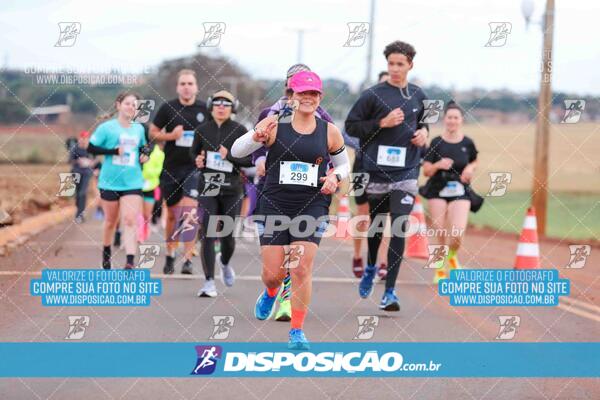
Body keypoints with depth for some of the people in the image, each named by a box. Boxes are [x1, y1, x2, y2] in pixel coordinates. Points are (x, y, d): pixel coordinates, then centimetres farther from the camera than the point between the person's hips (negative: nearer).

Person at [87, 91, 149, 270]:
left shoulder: (139, 129, 9)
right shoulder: (107, 127, -5)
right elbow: (91, 148, -7)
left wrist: (144, 154, 4)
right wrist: (114, 151, -17)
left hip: (133, 183, 2)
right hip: (110, 182, -2)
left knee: (130, 221, -13)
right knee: (111, 221, 13)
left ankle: (130, 263, -21)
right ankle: (106, 254, 38)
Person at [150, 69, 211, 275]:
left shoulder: (205, 109, 1)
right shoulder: (168, 108, 1)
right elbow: (152, 133, 8)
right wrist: (171, 136, -10)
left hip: (195, 167, -2)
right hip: (171, 168, 2)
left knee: (189, 214, -15)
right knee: (172, 214, 12)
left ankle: (188, 259, -14)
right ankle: (170, 255, 29)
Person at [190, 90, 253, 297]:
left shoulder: (239, 130, 0)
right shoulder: (202, 130, 5)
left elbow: (251, 159, -1)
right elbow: (194, 152, 20)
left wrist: (229, 156, -16)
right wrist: (197, 160, -2)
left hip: (232, 188, 0)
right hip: (208, 186, 0)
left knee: (228, 234, 5)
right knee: (207, 234, -10)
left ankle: (225, 262, 40)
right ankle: (209, 282, -7)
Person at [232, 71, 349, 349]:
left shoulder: (330, 132, 2)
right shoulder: (275, 125, -4)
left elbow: (343, 164, 17)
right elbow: (236, 151, -7)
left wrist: (335, 177, -5)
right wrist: (257, 137, -26)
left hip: (312, 207, 0)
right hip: (274, 206, 0)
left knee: (302, 270, -9)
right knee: (272, 273, 3)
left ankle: (297, 331, 3)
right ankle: (270, 293, 41)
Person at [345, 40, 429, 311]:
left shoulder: (418, 95, 9)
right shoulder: (373, 95, -3)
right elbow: (351, 126, -3)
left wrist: (424, 131, 5)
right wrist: (382, 123, -13)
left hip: (406, 170, 1)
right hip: (377, 169, -1)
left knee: (399, 229, -9)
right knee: (376, 223, 15)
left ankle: (389, 292, -8)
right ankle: (370, 267, 45)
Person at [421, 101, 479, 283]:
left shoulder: (467, 143, -1)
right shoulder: (436, 142, -4)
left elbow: (474, 161, 19)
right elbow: (426, 171, -3)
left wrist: (470, 168, -2)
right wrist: (438, 165, -22)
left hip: (460, 192, 0)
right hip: (438, 191, 0)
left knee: (458, 234, -14)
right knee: (440, 233, -1)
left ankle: (451, 256, 20)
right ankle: (440, 270, 19)